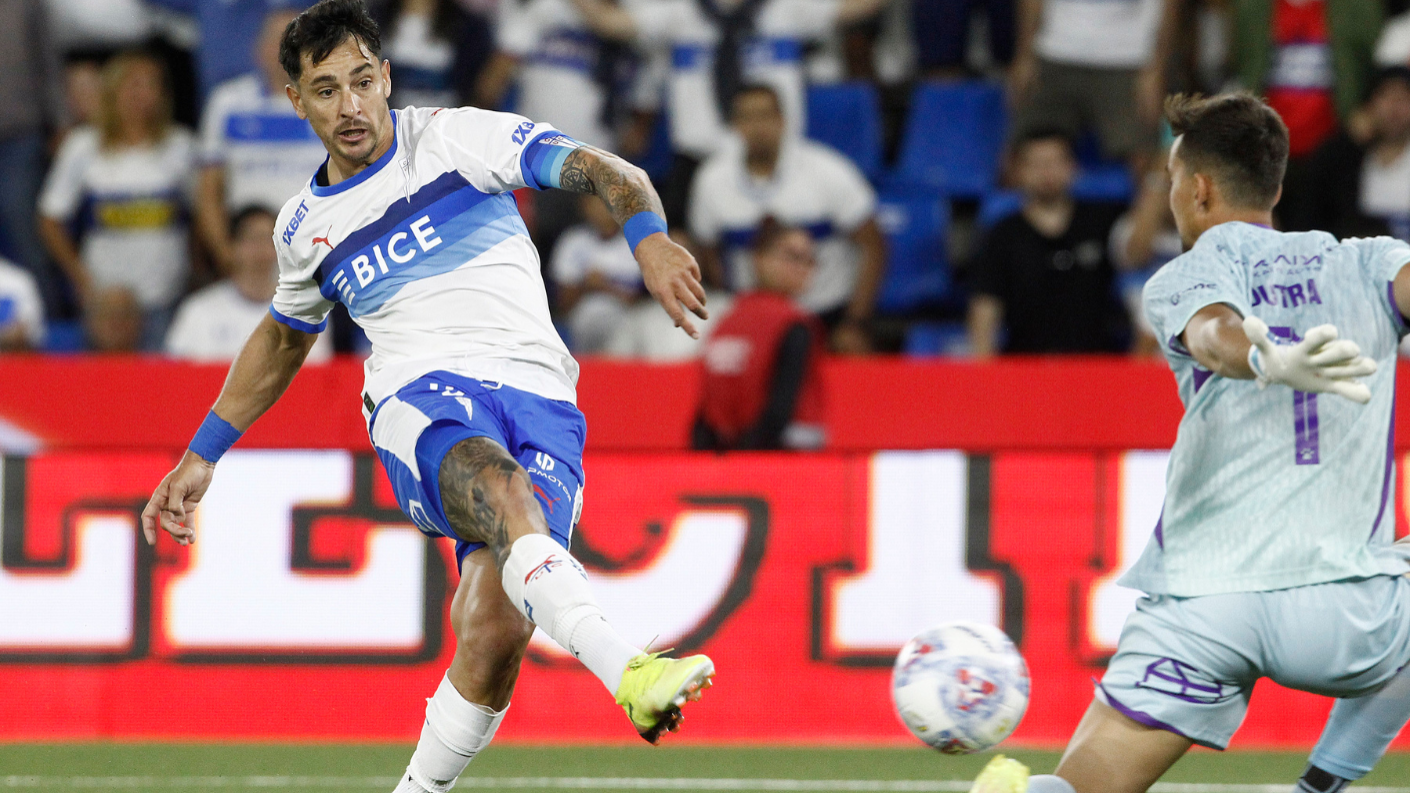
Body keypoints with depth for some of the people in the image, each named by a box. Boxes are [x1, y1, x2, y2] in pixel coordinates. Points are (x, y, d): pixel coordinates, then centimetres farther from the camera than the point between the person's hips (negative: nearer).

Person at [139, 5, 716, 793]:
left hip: (540, 403, -1)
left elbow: (598, 170, -4)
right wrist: (202, 456, 39)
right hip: (421, 397, 1)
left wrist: (649, 236, -26)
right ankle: (627, 672, -60)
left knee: (494, 635, -23)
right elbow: (283, 339, 39)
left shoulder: (454, 137, 7)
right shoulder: (307, 227, 19)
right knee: (499, 486, -39)